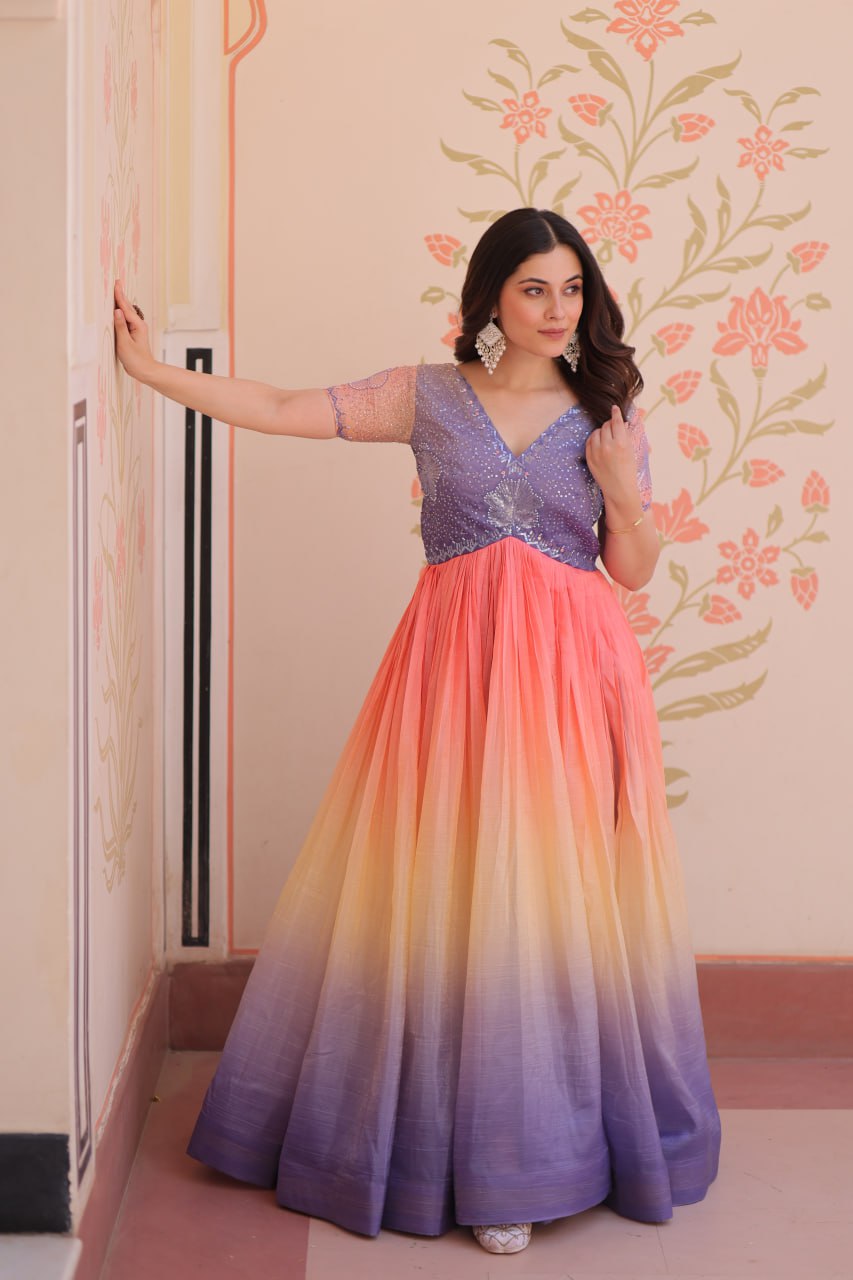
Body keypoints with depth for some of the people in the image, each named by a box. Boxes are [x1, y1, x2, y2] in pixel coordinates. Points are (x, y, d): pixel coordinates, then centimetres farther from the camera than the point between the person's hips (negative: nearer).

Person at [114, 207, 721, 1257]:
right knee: (445, 892, -2)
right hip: (453, 661, 0)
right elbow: (283, 411, 5)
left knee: (555, 895, 0)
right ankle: (460, 1138, 12)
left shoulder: (609, 414, 8)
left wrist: (626, 495, -10)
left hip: (570, 674, 1)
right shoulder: (426, 397, 6)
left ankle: (540, 1144, 12)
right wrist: (149, 367, 2)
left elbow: (634, 572, 9)